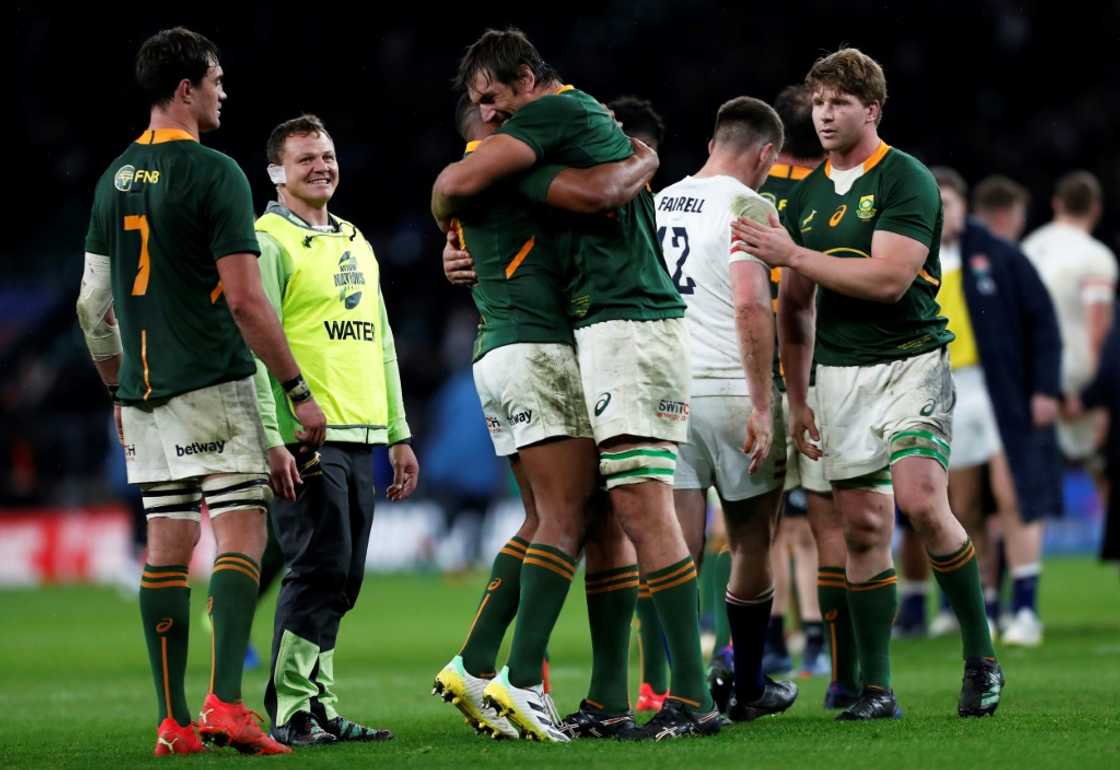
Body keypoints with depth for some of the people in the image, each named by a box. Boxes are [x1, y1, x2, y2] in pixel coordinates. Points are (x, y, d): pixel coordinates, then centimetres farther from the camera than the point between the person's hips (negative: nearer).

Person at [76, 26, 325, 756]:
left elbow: (94, 305, 15)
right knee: (242, 530, -6)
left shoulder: (115, 178, 11)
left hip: (145, 392, 7)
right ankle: (226, 702, -18)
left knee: (168, 544, 7)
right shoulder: (214, 173, -11)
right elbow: (244, 298, -15)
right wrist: (299, 389, -9)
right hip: (212, 387, -7)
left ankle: (173, 722, 5)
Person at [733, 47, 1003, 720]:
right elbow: (796, 306, 20)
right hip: (839, 373, 5)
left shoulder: (908, 180, -6)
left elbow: (889, 278, -19)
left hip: (912, 360, -5)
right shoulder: (806, 196, 14)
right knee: (863, 526, 1)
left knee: (922, 501, -21)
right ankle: (876, 689, 3)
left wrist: (792, 256, -16)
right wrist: (796, 398, 17)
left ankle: (981, 657, -5)